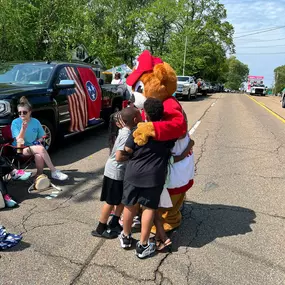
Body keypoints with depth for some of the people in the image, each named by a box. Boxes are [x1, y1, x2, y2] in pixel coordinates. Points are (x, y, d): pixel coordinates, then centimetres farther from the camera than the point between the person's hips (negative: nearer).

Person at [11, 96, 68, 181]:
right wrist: (23, 128, -29)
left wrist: (38, 141, -12)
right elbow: (19, 140, -15)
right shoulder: (15, 123, -7)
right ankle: (54, 172, -28)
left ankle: (40, 175, -17)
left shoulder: (36, 122, 0)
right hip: (20, 149, -2)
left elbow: (41, 137, 11)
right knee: (41, 149, -31)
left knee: (39, 155, -35)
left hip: (33, 147, 3)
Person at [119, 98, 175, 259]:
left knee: (130, 205, 17)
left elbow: (128, 149, -2)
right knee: (149, 208, 10)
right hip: (154, 175, -1)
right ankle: (143, 245, 15)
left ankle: (126, 237, 35)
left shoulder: (138, 130, -8)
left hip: (133, 173, 1)